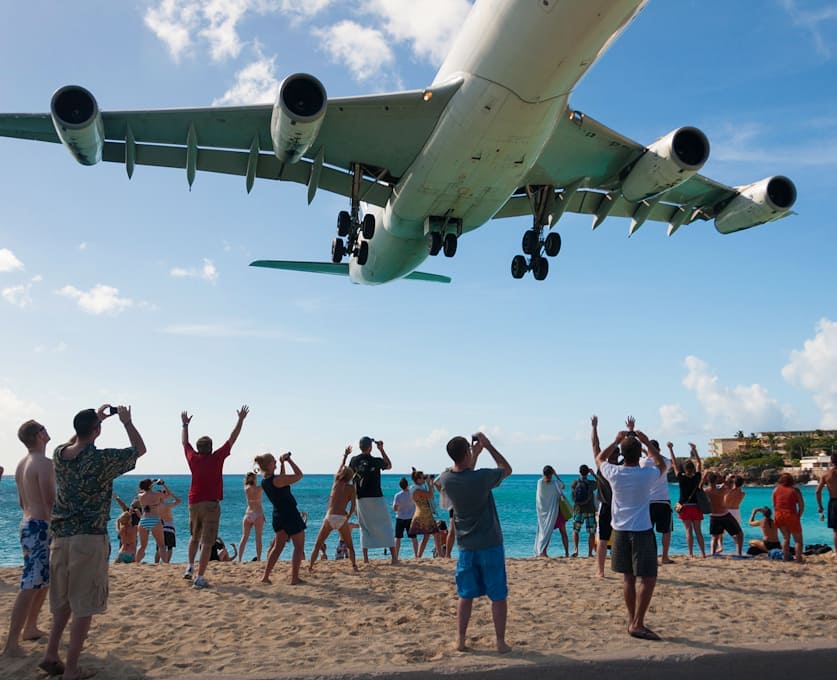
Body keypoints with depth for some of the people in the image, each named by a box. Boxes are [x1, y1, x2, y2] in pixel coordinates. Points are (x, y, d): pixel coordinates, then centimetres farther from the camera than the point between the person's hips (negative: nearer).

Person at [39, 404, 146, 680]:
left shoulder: (59, 455, 4)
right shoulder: (102, 459, -13)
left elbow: (73, 442, 29)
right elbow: (140, 449, 2)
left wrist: (95, 418, 29)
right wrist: (126, 421, 12)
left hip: (60, 537, 6)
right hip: (90, 539, -6)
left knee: (62, 602, 22)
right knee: (84, 607, 1)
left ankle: (51, 655, 21)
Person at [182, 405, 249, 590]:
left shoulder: (193, 458, 2)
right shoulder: (216, 458, -7)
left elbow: (185, 442, 19)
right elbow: (232, 439, -2)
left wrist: (185, 424, 33)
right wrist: (241, 419, 6)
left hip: (194, 503, 4)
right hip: (211, 504, -4)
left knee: (194, 536, 26)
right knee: (207, 542, -4)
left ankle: (190, 567, 22)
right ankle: (200, 578, -8)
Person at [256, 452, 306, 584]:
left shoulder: (265, 481, 3)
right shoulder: (276, 480, -22)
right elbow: (299, 475, -17)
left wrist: (282, 464, 13)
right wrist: (289, 460, -12)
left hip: (278, 514, 8)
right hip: (290, 514, -8)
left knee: (278, 546, 18)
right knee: (299, 546, 3)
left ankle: (265, 576, 17)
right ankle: (294, 578, 3)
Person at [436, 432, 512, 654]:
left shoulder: (446, 479, -7)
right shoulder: (482, 477, -21)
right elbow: (507, 469, 0)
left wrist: (475, 454, 18)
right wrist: (488, 446, 0)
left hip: (466, 546, 4)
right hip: (490, 544, -4)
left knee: (465, 595, 15)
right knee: (498, 596, 8)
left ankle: (460, 640, 18)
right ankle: (501, 642, 13)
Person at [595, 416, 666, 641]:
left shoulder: (614, 473, -6)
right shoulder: (647, 475, -12)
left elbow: (599, 458, 17)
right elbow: (662, 464, 13)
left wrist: (617, 441, 14)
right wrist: (647, 442, 7)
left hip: (621, 531, 4)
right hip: (642, 531, -4)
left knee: (628, 577, 12)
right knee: (648, 578, -1)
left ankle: (632, 621, 18)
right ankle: (637, 624, -6)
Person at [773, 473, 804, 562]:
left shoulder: (776, 489, 8)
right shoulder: (795, 490, 2)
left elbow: (774, 505, 9)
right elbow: (801, 506, -1)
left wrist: (776, 516, 14)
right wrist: (798, 517, 8)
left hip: (779, 516, 3)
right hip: (791, 516, -3)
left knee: (785, 537, 18)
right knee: (798, 539, 9)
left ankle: (786, 557, 14)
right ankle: (799, 558, 1)